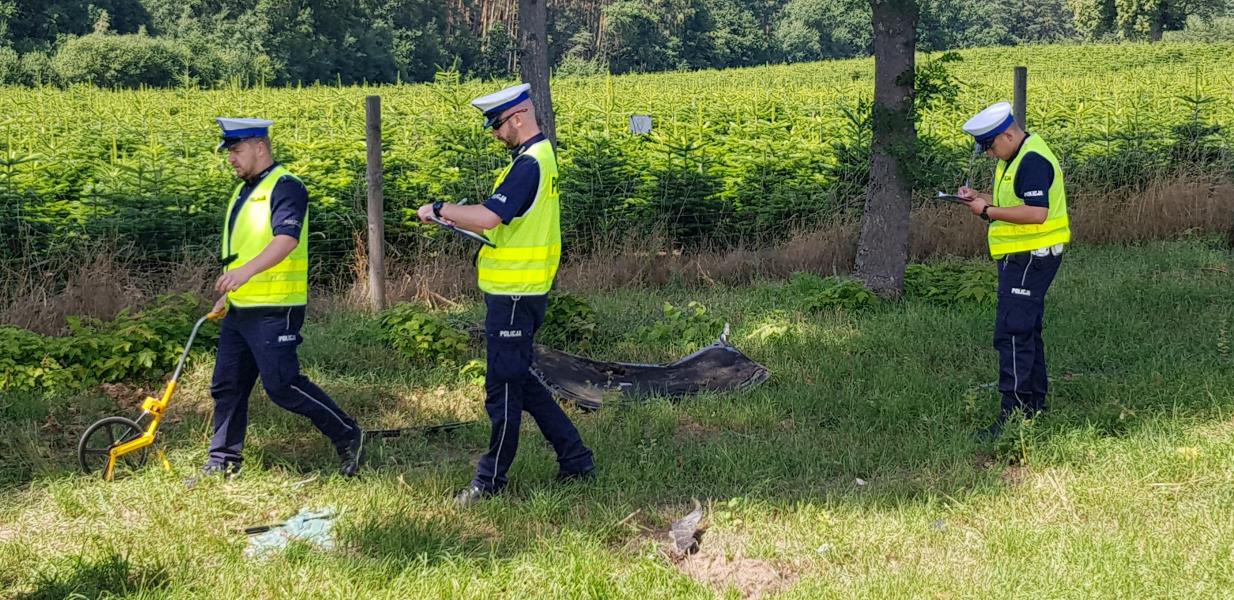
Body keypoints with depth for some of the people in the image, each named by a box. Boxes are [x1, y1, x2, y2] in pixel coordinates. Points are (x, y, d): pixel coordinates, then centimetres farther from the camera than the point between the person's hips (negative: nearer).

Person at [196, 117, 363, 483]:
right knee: (226, 387, 10)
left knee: (282, 386, -9)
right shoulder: (243, 191, 17)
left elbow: (286, 239, -29)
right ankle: (223, 463, 19)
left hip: (274, 311, -9)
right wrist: (226, 295, 26)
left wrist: (247, 271, -43)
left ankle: (347, 437, 6)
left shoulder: (285, 188, -13)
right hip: (239, 311, 9)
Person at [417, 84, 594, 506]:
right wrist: (458, 218, 8)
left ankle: (491, 481, 11)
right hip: (517, 292, 10)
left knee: (504, 387, 0)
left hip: (514, 296, -10)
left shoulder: (530, 164, -20)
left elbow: (489, 217, -29)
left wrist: (438, 210, -16)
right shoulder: (539, 155, 14)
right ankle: (575, 460, 23)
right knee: (518, 382, 18)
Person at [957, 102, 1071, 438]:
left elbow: (1037, 213, -28)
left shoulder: (1033, 161, -19)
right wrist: (980, 198, 5)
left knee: (1013, 333, -12)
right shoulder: (1017, 158, 14)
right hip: (1022, 257, 11)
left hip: (1030, 259, -11)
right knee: (1027, 331, 18)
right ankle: (1035, 405, 28)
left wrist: (988, 212, -22)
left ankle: (1014, 415, -13)